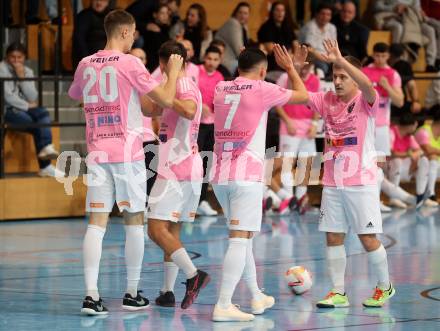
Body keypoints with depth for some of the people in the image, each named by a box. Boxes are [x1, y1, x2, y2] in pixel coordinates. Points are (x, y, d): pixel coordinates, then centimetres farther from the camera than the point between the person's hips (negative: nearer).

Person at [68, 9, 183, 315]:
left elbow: (74, 95, 28)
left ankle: (91, 294, -11)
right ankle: (132, 294, 14)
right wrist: (174, 71, 9)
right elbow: (166, 99, -8)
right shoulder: (130, 64, -7)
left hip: (97, 152, 4)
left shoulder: (86, 65, 7)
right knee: (135, 221, 8)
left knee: (97, 223, 0)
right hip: (127, 152, -4)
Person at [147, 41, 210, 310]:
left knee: (157, 228, -14)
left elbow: (189, 110, -34)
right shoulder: (188, 85, 19)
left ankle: (194, 274, -25)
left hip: (175, 169, -10)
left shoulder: (182, 85, -11)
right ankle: (168, 292, 9)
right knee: (171, 230, 11)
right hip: (190, 168, 10)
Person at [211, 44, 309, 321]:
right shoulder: (261, 90, -4)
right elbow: (303, 95, 8)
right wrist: (290, 68, 24)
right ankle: (223, 306, -18)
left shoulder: (221, 89, 12)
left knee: (242, 236, 19)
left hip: (221, 175, 7)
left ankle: (257, 297, 29)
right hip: (246, 175, -7)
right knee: (240, 238, -9)